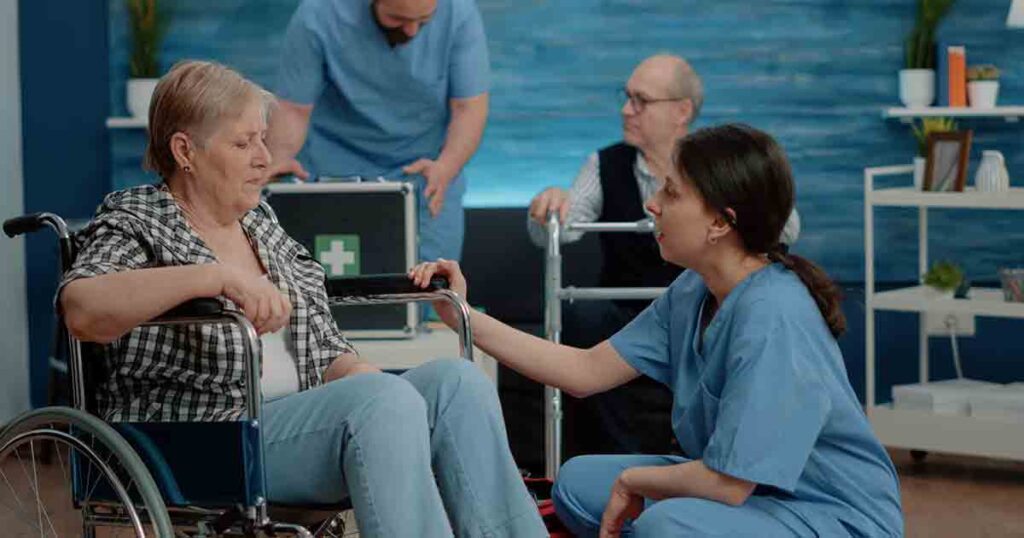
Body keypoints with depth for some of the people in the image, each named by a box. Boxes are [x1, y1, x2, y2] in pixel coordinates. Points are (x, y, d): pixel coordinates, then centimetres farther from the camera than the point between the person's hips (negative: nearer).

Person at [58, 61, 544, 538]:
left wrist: (360, 375, -1)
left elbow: (325, 351, 22)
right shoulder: (136, 223, 0)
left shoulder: (262, 223, 21)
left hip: (306, 425, 7)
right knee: (385, 400, -31)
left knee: (457, 381, -17)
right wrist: (217, 276, -32)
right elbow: (81, 311, -23)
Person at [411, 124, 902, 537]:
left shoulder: (772, 318, -27)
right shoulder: (693, 293, 0)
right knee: (579, 483, 5)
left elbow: (727, 484, -27)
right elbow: (587, 371, 5)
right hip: (750, 488, 9)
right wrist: (464, 318, 0)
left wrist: (633, 480, -9)